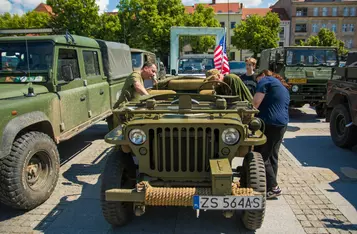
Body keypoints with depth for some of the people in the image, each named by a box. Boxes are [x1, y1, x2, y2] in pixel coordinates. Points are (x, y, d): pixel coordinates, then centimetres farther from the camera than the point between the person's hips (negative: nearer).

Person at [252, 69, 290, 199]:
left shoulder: (265, 81, -1)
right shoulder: (283, 88, 26)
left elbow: (256, 102, -13)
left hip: (269, 123, -9)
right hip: (282, 124, 9)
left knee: (262, 157, -3)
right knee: (272, 156, 13)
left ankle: (273, 187, -1)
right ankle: (271, 185, 19)